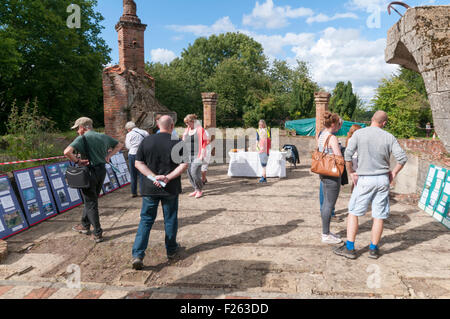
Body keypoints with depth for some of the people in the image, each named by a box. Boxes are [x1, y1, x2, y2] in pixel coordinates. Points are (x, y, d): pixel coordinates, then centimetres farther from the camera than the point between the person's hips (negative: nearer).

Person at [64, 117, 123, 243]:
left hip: (89, 172, -6)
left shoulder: (82, 138, -13)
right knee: (91, 199, 22)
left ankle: (97, 234, 9)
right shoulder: (103, 137, 7)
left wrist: (77, 161, -14)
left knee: (90, 203, 5)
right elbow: (119, 145, 20)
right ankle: (85, 225, 38)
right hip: (102, 171, 7)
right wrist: (108, 156, 14)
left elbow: (67, 152, -28)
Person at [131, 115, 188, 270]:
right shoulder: (177, 143, -7)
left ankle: (137, 255, 1)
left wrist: (154, 176, -10)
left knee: (146, 220, 9)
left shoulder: (146, 141, 1)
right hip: (171, 188, -1)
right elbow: (184, 165, -13)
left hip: (150, 187, 2)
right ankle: (171, 250, 30)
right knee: (170, 219, 14)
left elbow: (138, 163, -2)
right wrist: (168, 177, -16)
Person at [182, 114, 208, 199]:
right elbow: (183, 143, 19)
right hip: (188, 156, 6)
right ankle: (196, 190, 18)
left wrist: (202, 155, -11)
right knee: (189, 173, 4)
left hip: (197, 156, -6)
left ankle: (200, 190, 4)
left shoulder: (200, 130, -3)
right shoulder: (187, 130, 13)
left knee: (194, 172, -15)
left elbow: (205, 142, -5)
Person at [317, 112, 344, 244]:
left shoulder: (321, 136, 9)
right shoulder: (332, 138, -18)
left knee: (326, 203, 16)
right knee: (330, 204, -1)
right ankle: (326, 235, 9)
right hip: (332, 174, -10)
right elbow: (339, 158, -20)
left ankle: (326, 232, 27)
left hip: (323, 173, 10)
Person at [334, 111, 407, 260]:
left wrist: (351, 172, 0)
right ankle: (374, 249, 20)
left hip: (365, 180, -2)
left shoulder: (359, 133, -4)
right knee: (379, 215, 10)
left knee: (353, 212, 7)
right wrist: (394, 173, 9)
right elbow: (403, 157, -4)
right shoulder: (389, 137, 0)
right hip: (383, 180, 2)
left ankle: (349, 248, 7)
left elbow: (348, 154, -11)